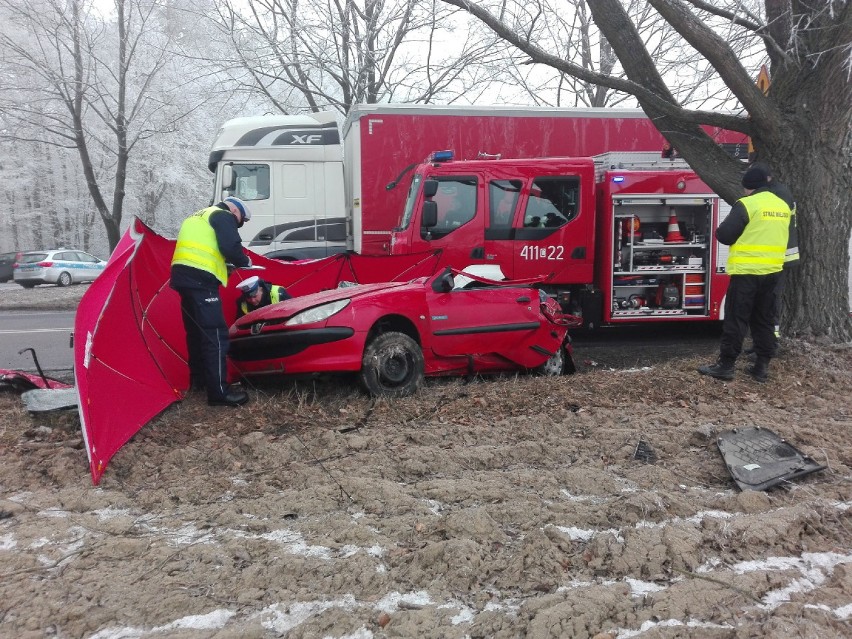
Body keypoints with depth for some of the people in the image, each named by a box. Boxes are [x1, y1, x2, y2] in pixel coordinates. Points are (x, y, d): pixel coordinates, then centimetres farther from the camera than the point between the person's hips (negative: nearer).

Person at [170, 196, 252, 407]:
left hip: (183, 274, 10)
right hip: (201, 278, -10)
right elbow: (231, 248, -13)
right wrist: (245, 261, 5)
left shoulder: (197, 217, 29)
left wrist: (223, 265, 23)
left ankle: (198, 379, 31)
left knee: (195, 330, 20)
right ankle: (219, 391, -13)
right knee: (215, 334, -11)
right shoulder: (223, 216, 1)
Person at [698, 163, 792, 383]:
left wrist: (742, 235, 7)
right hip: (773, 271, 7)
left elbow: (724, 235, -13)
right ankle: (762, 366, 16)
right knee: (764, 320, 13)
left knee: (736, 320, -1)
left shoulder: (746, 205, -13)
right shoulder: (783, 206, 9)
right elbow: (782, 237, 20)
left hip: (747, 272, -6)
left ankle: (725, 365, 3)